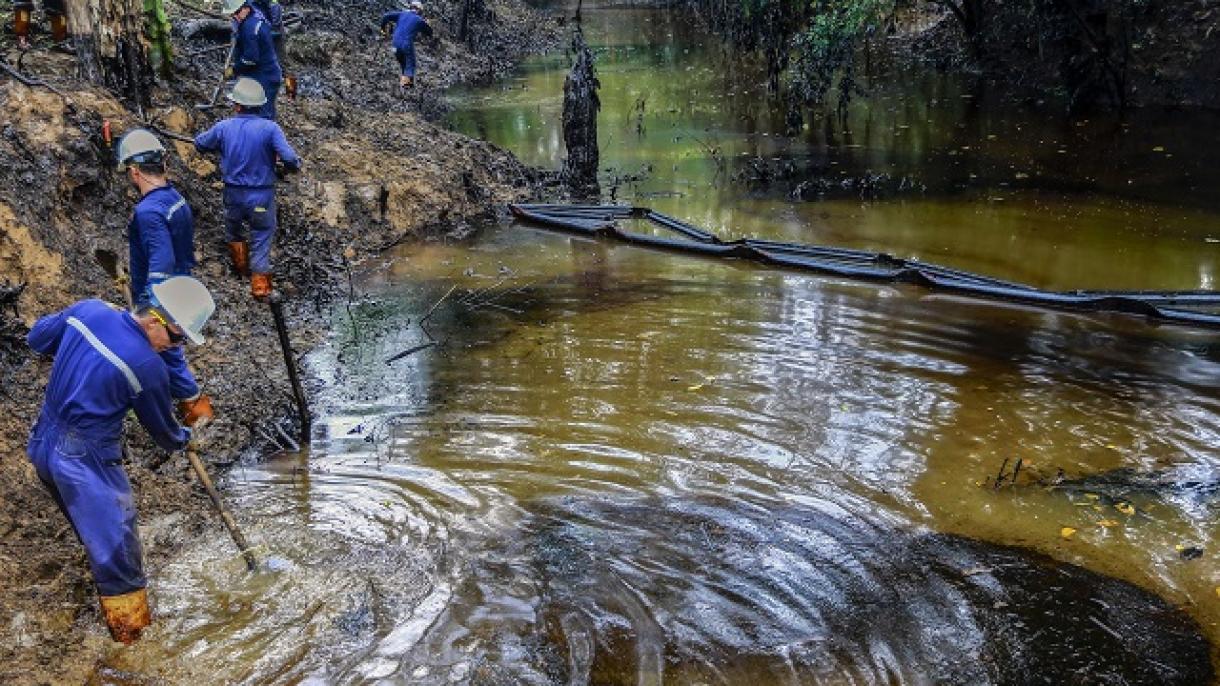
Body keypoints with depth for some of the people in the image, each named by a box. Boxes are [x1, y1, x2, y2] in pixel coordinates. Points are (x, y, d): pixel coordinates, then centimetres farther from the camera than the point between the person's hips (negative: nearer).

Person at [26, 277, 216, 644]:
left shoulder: (88, 310, -7)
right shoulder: (148, 366, -22)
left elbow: (37, 338, 12)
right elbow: (162, 427, -4)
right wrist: (183, 438, 16)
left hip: (42, 443, 9)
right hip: (86, 461, -8)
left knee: (89, 518, 28)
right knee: (115, 539, 6)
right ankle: (130, 624, 20)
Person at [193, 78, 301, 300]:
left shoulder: (223, 128, -6)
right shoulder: (270, 128, -16)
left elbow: (200, 144, 11)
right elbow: (290, 159, -24)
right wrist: (294, 165, -1)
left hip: (233, 193, 2)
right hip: (261, 196, -2)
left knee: (233, 226, 30)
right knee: (262, 237, 10)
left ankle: (239, 261, 45)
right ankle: (259, 282, 12)